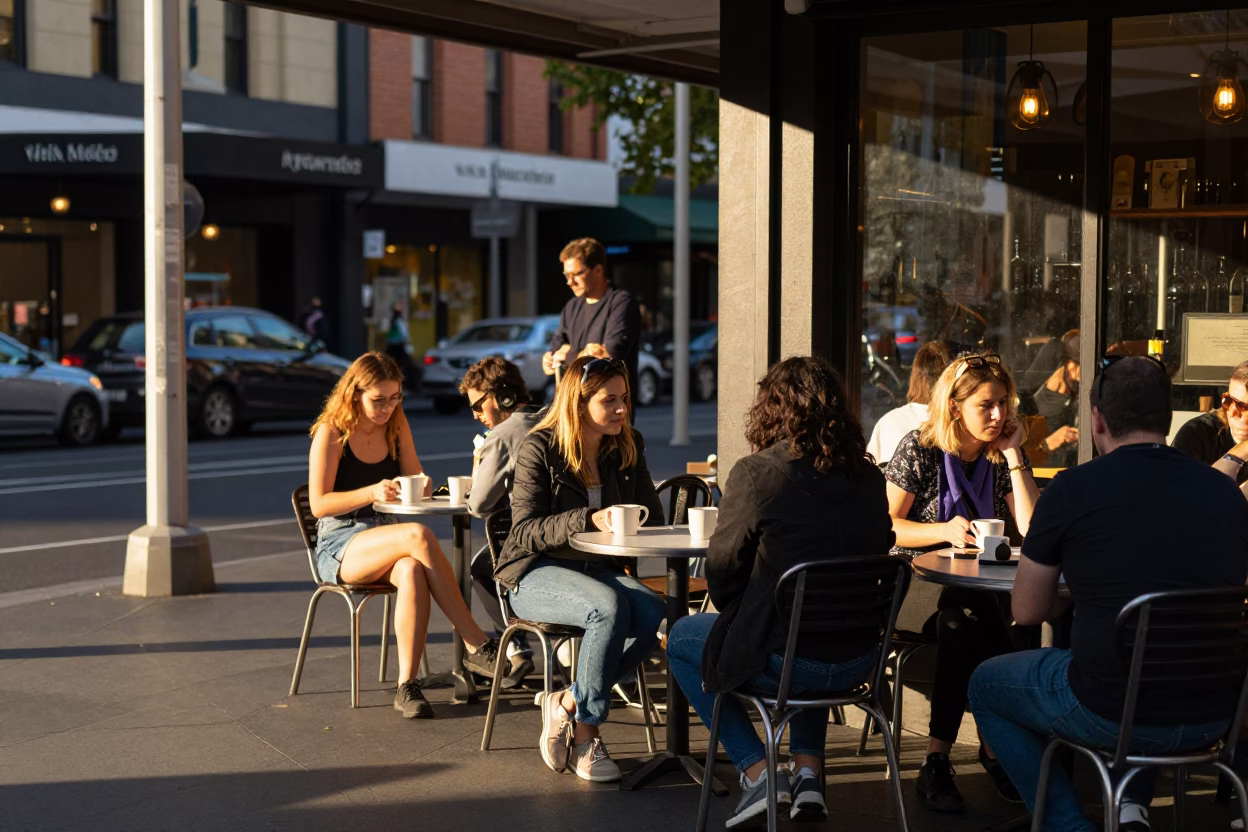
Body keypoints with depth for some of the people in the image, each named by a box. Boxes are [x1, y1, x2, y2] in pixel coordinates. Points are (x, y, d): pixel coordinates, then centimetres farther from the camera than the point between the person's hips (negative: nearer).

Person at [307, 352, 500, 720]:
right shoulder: (331, 433, -6)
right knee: (419, 536, -35)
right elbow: (319, 504, -11)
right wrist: (371, 493, -25)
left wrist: (417, 487, -10)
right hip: (340, 546, -4)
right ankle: (477, 645, -32)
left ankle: (408, 685, -35)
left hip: (386, 540, 4)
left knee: (412, 572, -36)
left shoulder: (396, 426, 10)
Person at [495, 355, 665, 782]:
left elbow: (653, 517, 12)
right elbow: (525, 531, -14)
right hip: (534, 575, -5)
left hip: (599, 569, 5)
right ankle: (585, 733, -20)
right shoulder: (540, 449, -8)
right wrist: (589, 520, -29)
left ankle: (568, 704, -14)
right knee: (610, 607, -36)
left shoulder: (626, 450, 8)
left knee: (651, 612, -28)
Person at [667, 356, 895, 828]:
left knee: (681, 639, 23)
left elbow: (722, 568, -6)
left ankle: (757, 772, 12)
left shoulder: (756, 474, -14)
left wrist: (739, 620, 16)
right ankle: (808, 771, 26)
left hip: (782, 663, -5)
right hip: (860, 662, 6)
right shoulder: (869, 478, 2)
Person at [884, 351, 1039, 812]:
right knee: (965, 611, -36)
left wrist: (1014, 456, -6)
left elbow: (1035, 532, -3)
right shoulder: (920, 449, -2)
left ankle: (938, 758, -27)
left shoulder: (1004, 456, 7)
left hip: (977, 585, 3)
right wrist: (944, 531, -18)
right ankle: (996, 744, -25)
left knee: (962, 620, -34)